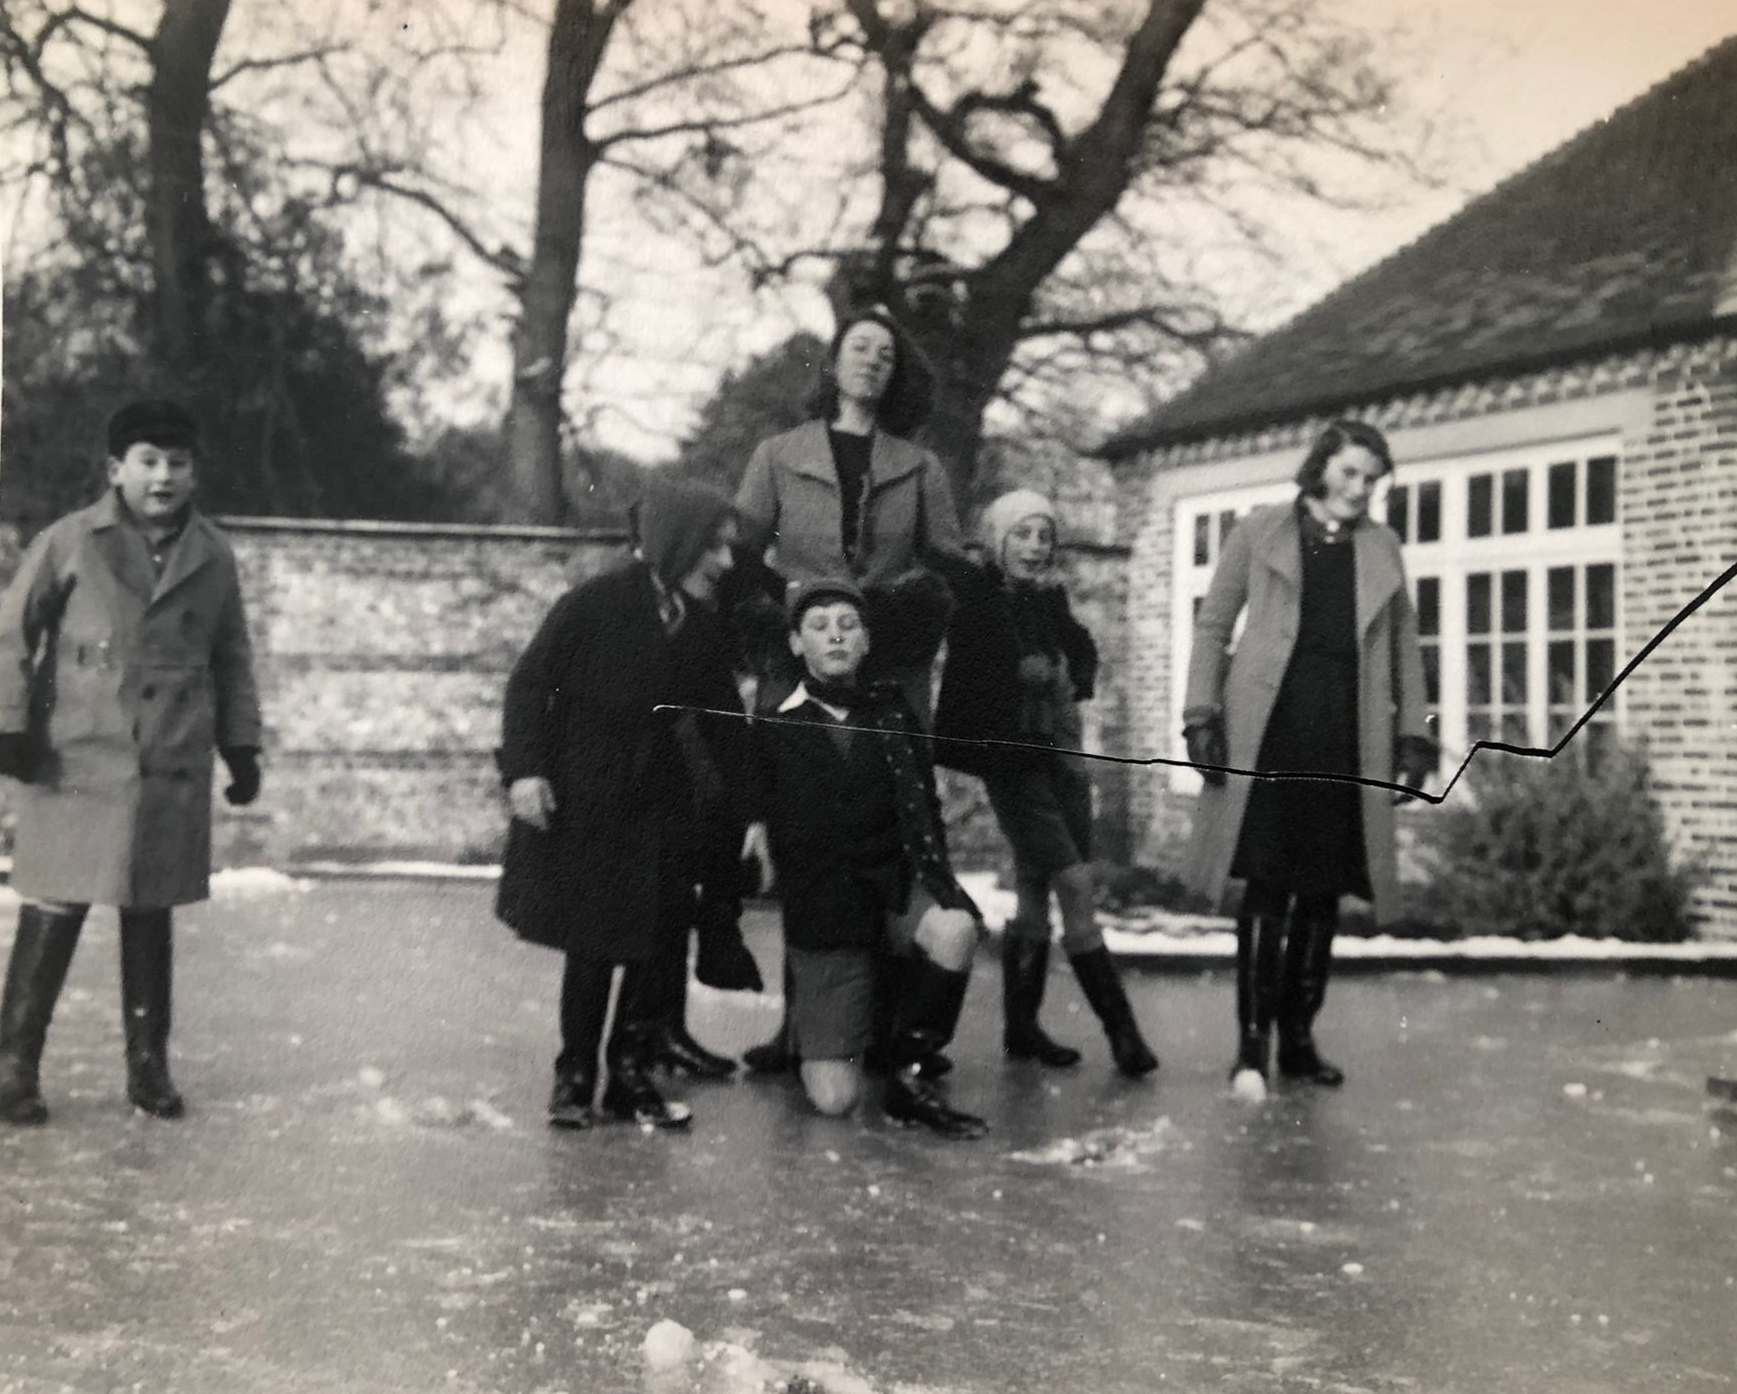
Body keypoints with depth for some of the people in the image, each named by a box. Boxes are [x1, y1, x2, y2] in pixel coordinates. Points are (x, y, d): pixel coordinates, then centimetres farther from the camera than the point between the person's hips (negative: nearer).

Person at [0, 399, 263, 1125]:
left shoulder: (213, 557, 7)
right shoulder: (70, 542, -2)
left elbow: (231, 658, 15)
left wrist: (242, 747, 11)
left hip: (174, 770, 3)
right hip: (75, 763, -3)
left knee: (152, 915, 9)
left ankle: (149, 1065, 20)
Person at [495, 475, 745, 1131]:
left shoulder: (707, 628, 2)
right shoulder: (593, 604, -14)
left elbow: (722, 725, 10)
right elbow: (530, 682, -9)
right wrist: (523, 769, -17)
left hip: (661, 806, 5)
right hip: (581, 805, -5)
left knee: (660, 944, 3)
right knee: (592, 946, 2)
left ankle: (633, 1075, 17)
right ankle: (574, 1077, 18)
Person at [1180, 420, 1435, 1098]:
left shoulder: (1381, 547, 17)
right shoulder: (1261, 532, 9)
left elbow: (1404, 643, 18)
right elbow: (1213, 625, 7)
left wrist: (1413, 733, 10)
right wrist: (1202, 712, -3)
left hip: (1347, 737, 3)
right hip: (1271, 729, -3)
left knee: (1324, 889, 5)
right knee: (1269, 883, -8)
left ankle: (1298, 1038, 14)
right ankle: (1252, 1043, -4)